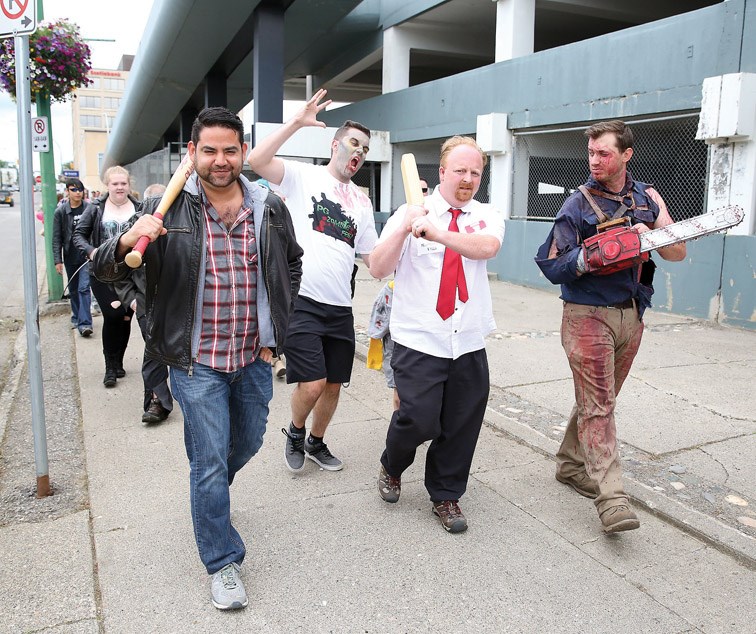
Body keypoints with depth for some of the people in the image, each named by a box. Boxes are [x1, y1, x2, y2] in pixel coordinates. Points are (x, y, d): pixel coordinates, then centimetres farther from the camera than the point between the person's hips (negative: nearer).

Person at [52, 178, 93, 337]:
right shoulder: (60, 211, 0)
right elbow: (56, 238, 1)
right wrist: (57, 260, -4)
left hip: (87, 256, -2)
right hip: (70, 257, 2)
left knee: (84, 288, -11)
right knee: (73, 290, 14)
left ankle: (84, 323, -13)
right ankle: (76, 317, 30)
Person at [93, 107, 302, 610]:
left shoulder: (271, 208, 0)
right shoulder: (166, 209, -9)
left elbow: (292, 265, 15)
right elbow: (106, 270, -8)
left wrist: (275, 330, 8)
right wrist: (128, 241, -32)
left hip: (254, 358, 4)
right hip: (197, 362, -4)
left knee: (248, 444, 22)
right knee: (210, 464, 3)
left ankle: (209, 495, 55)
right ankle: (223, 563, 23)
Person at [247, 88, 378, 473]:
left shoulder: (362, 202, 16)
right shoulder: (303, 176, 1)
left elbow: (374, 260, 15)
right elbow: (256, 160, -17)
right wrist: (297, 122, -18)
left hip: (340, 307, 6)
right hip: (301, 300, -5)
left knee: (334, 385, 12)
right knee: (312, 384, -10)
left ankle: (316, 442, 37)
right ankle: (295, 433, 22)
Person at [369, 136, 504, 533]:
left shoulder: (486, 217, 6)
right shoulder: (410, 213, 0)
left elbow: (487, 247, -18)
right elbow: (377, 269, -8)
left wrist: (438, 233, -30)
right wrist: (404, 229, -22)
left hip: (469, 343, 3)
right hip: (419, 340, -3)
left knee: (462, 424, 9)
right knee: (420, 419, -9)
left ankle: (446, 496, 32)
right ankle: (391, 468, 25)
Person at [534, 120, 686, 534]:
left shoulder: (647, 199, 10)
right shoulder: (577, 205, -3)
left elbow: (678, 253, 6)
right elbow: (552, 267, -7)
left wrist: (650, 234, -14)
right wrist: (589, 256, -25)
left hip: (630, 316, 5)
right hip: (588, 316, -5)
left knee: (597, 399, 13)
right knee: (598, 405, -8)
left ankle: (570, 464, 29)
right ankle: (611, 498, -9)